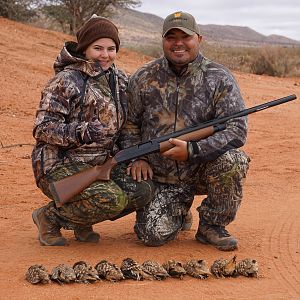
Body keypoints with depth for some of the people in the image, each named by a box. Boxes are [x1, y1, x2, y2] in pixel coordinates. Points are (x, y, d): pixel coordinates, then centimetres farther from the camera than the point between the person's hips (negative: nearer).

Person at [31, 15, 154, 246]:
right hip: (61, 166, -7)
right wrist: (82, 132, -29)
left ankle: (82, 220, 5)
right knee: (112, 199, -29)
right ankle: (49, 217, -5)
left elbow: (123, 123, 22)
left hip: (103, 164, 7)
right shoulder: (66, 80, -12)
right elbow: (43, 128, -15)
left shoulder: (120, 80, 10)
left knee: (143, 190, -16)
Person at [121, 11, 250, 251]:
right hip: (162, 178, 1)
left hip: (204, 168, -1)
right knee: (154, 235, -18)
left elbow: (237, 130, -16)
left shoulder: (219, 79, -8)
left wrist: (192, 150, -27)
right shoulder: (144, 78, 0)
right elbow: (130, 123, 12)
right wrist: (136, 158, -5)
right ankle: (179, 210, 21)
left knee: (230, 159, -34)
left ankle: (211, 226, -8)